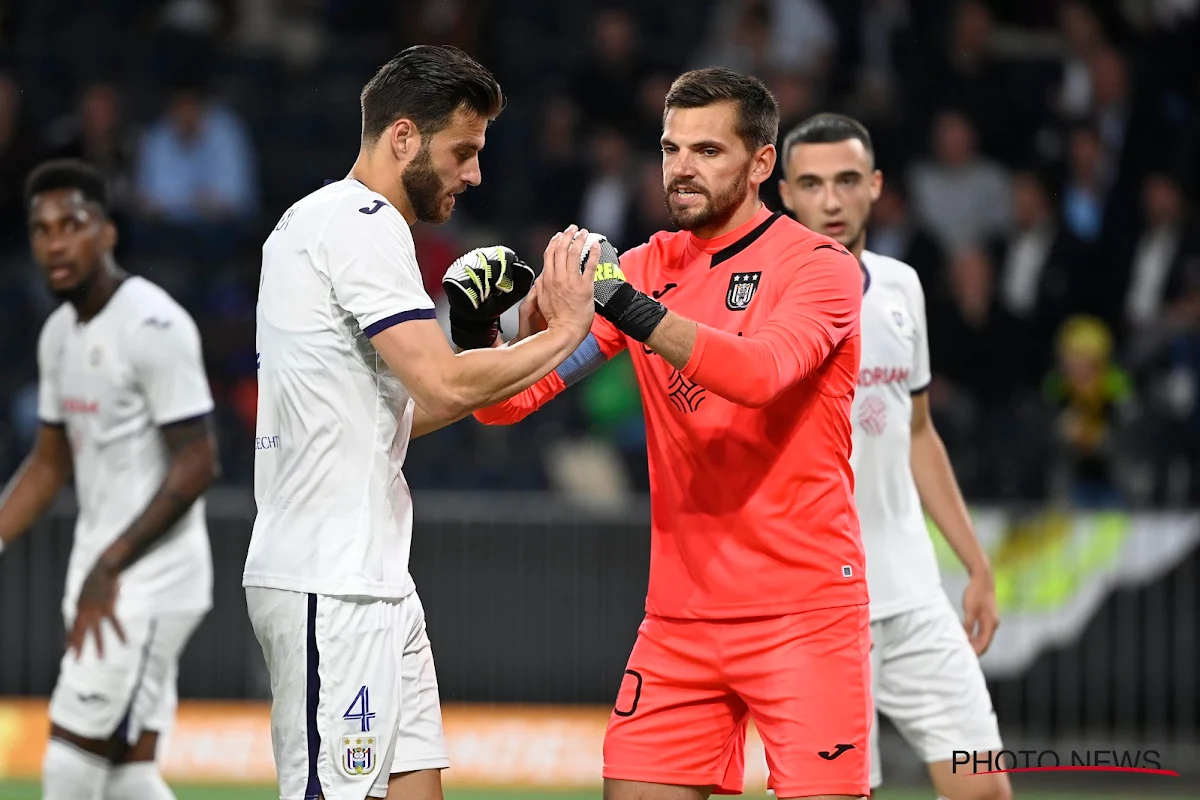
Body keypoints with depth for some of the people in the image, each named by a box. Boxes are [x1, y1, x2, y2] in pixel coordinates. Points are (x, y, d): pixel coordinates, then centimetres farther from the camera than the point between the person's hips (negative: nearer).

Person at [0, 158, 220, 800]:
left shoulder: (154, 326, -15)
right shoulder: (60, 333, 12)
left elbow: (196, 465, -18)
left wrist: (109, 566, -21)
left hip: (151, 583, -9)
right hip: (98, 582, 9)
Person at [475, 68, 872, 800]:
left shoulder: (821, 266, -6)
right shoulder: (649, 269, 8)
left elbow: (760, 371, -26)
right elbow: (507, 400, 4)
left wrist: (629, 308, -36)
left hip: (805, 615, -4)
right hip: (679, 618, 4)